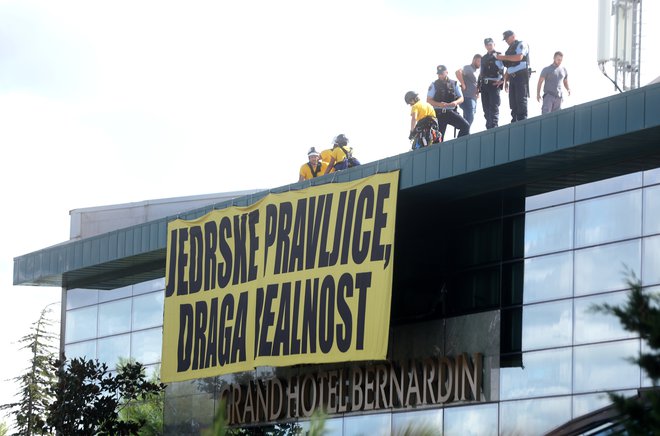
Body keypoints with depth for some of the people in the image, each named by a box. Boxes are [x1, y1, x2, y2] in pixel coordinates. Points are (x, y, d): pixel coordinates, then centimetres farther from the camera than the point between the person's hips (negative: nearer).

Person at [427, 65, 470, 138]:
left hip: (451, 112, 1)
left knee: (465, 126, -18)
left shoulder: (454, 84, 9)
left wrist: (456, 102, -16)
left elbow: (461, 98, 9)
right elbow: (428, 100, 0)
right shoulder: (434, 85, 4)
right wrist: (439, 104, -19)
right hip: (439, 114, -1)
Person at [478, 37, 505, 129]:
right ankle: (489, 128, 8)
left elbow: (502, 69, -8)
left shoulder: (498, 55, 4)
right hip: (484, 86, 6)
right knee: (486, 109, 5)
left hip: (494, 85, -6)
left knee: (494, 107, -12)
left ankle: (494, 127, -17)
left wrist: (501, 80, -21)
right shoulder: (483, 58, 23)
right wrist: (479, 86, 16)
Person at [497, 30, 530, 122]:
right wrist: (506, 80, 14)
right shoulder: (509, 50, 24)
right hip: (512, 77, 8)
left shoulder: (521, 45, 1)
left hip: (521, 76, -8)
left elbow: (519, 57, -16)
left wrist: (504, 57, -9)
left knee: (521, 99, -13)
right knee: (513, 102, 2)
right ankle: (515, 123, 1)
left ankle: (522, 120, -16)